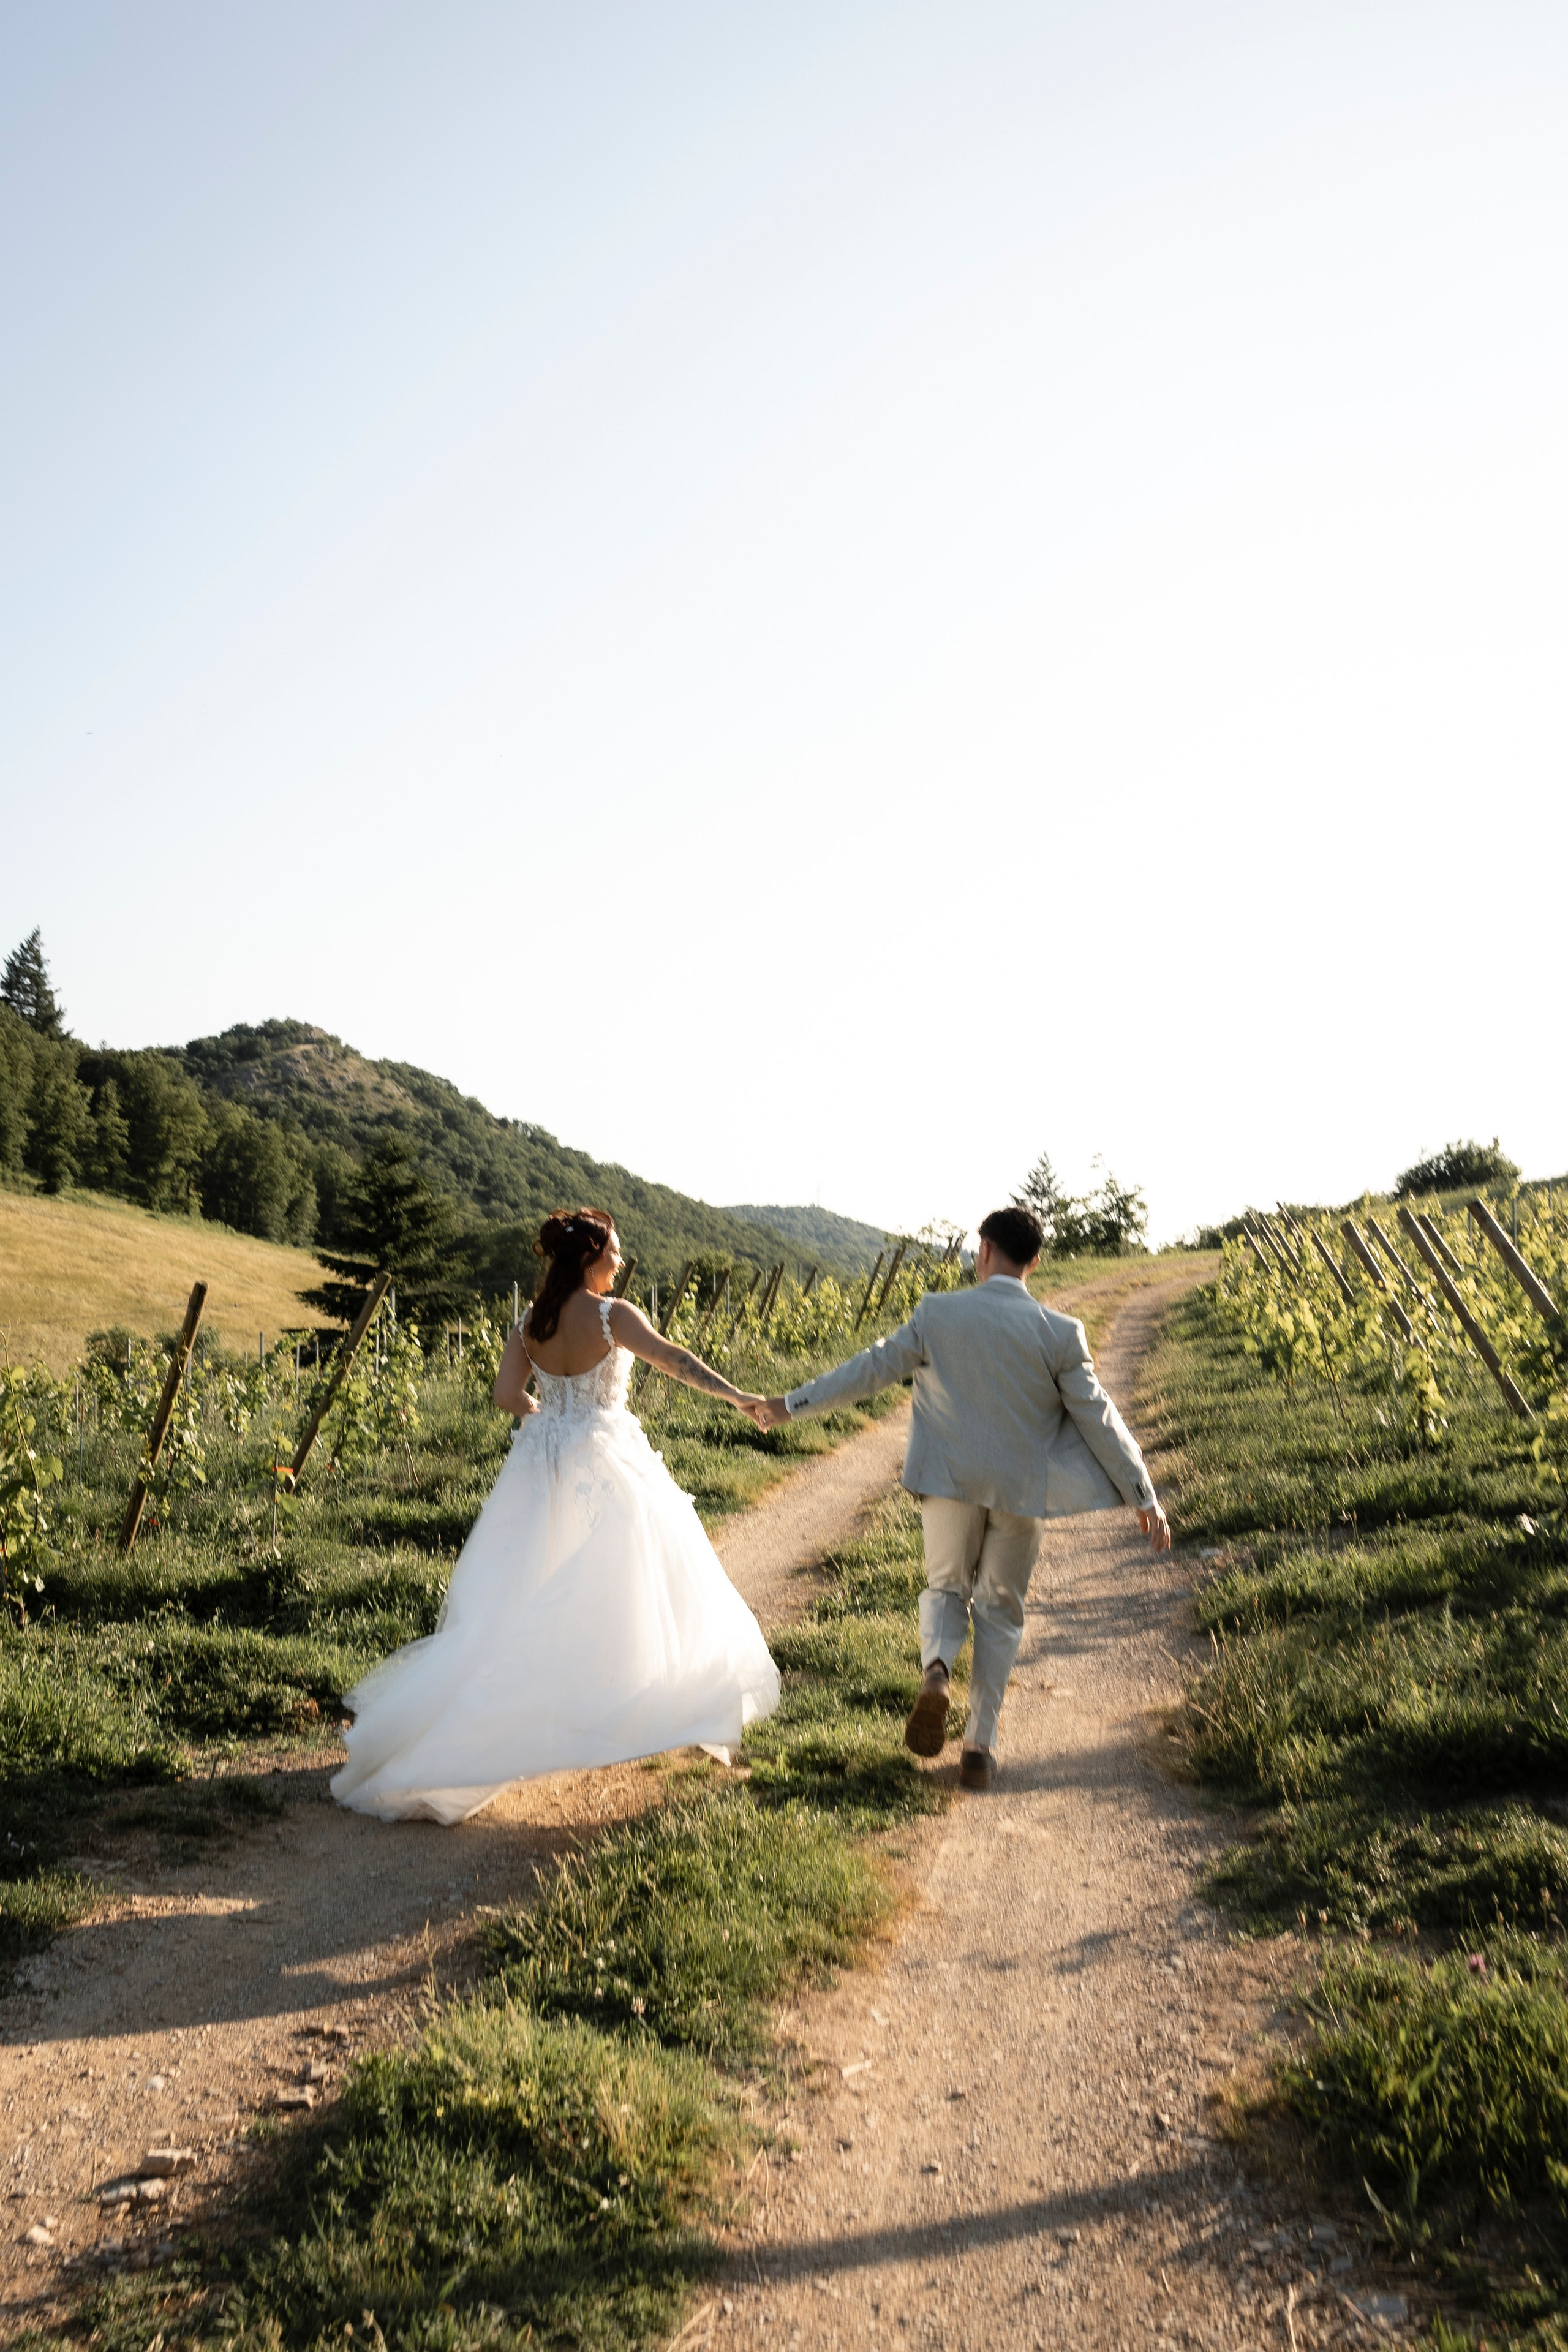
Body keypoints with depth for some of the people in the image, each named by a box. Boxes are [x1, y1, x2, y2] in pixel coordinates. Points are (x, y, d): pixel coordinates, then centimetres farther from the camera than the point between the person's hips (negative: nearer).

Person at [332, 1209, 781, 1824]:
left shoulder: (528, 1323, 3)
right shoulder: (612, 1314, -13)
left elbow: (507, 1395, 2)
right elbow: (673, 1359, -22)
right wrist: (737, 1395, -24)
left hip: (541, 1464, 6)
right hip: (605, 1466, -5)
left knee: (521, 1597, 13)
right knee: (630, 1584, 11)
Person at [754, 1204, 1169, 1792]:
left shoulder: (939, 1313, -9)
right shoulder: (1060, 1333, -10)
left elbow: (873, 1368, -4)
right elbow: (1097, 1418, -8)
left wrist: (792, 1404, 7)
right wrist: (1144, 1497, 0)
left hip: (952, 1482, 0)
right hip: (1022, 1489, 0)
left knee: (947, 1589, 21)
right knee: (1000, 1612, 15)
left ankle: (936, 1672, -9)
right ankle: (979, 1747, 13)